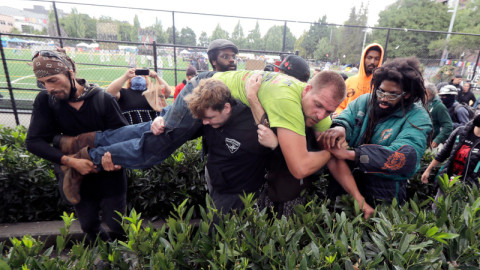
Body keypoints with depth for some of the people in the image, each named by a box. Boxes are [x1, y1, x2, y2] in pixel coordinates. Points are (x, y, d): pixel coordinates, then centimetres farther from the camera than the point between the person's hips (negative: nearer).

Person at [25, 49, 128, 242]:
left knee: (115, 225, 7)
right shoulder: (45, 101, -8)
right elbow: (33, 141, -11)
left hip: (109, 173, -2)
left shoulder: (103, 99, -15)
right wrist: (70, 161, -24)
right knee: (89, 226, 17)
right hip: (78, 177, 3)